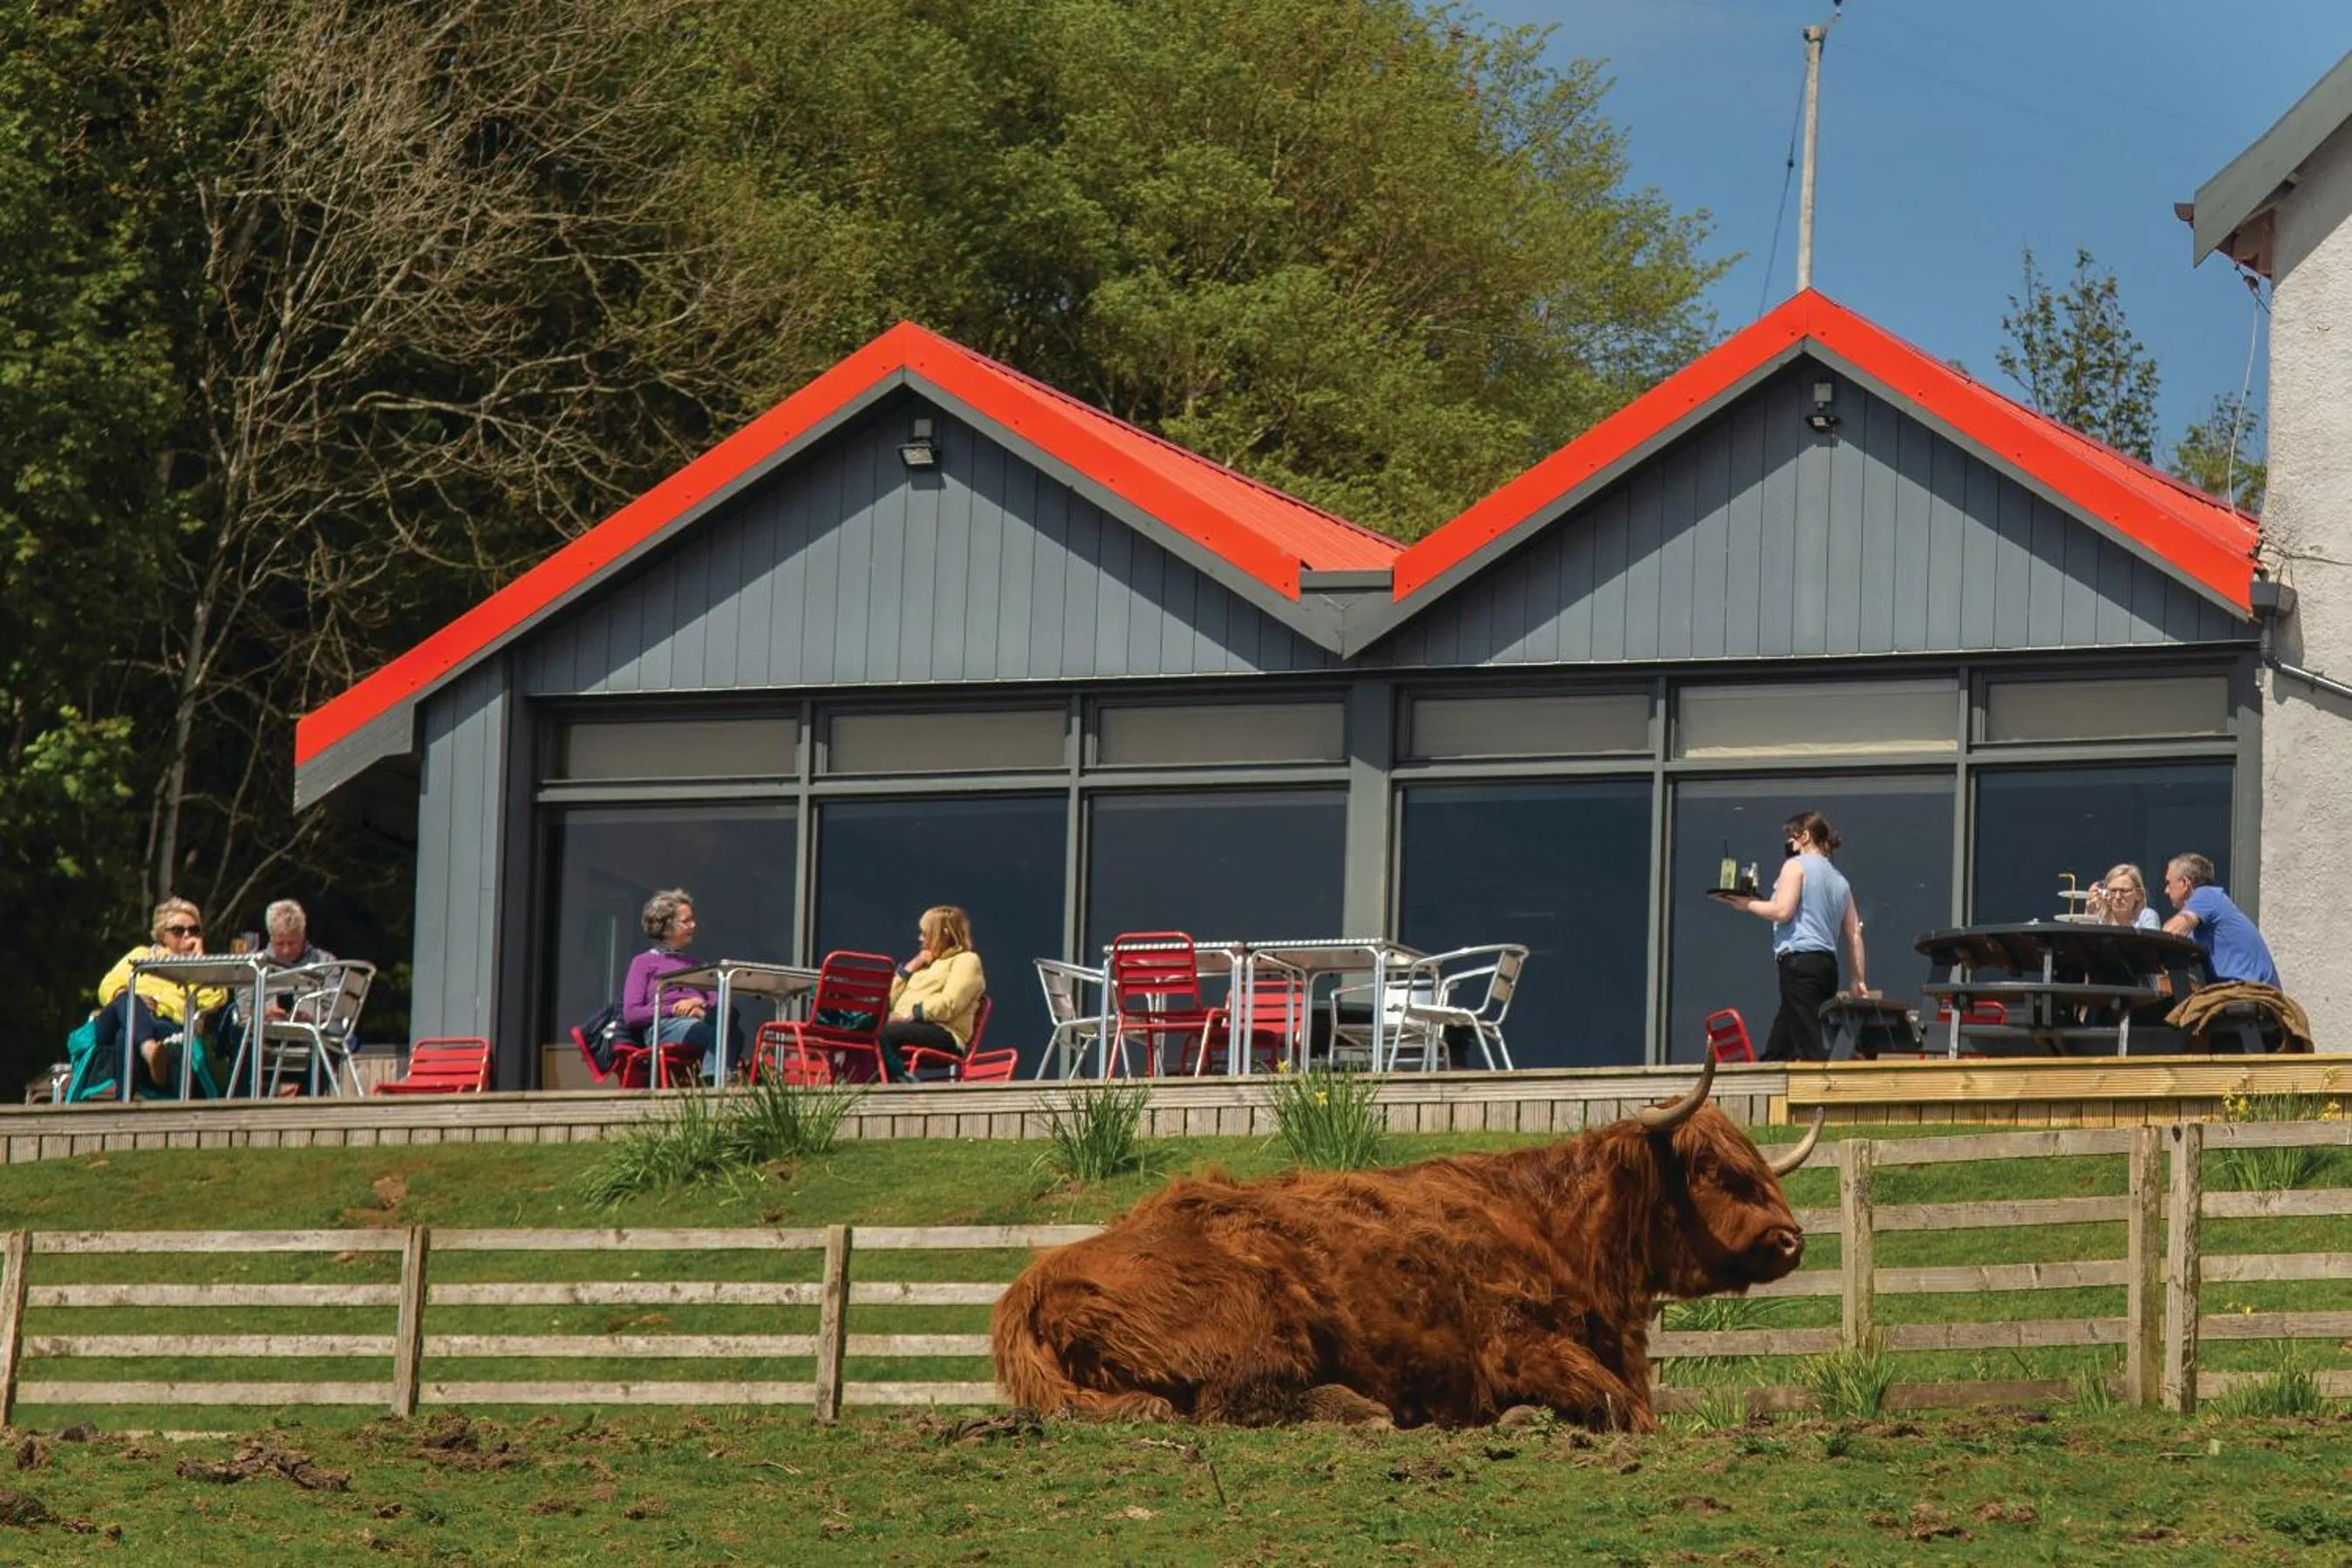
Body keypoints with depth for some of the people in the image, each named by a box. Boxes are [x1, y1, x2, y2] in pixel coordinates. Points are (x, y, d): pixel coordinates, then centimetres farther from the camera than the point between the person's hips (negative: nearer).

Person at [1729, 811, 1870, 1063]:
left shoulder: (1796, 866, 1)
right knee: (1776, 1051, 10)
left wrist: (1749, 905, 3)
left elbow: (1782, 911, -12)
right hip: (1828, 964, 8)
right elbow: (1854, 935, 19)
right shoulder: (1839, 880, 23)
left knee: (1811, 1047, -15)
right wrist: (1858, 979, 18)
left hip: (1799, 960, -8)